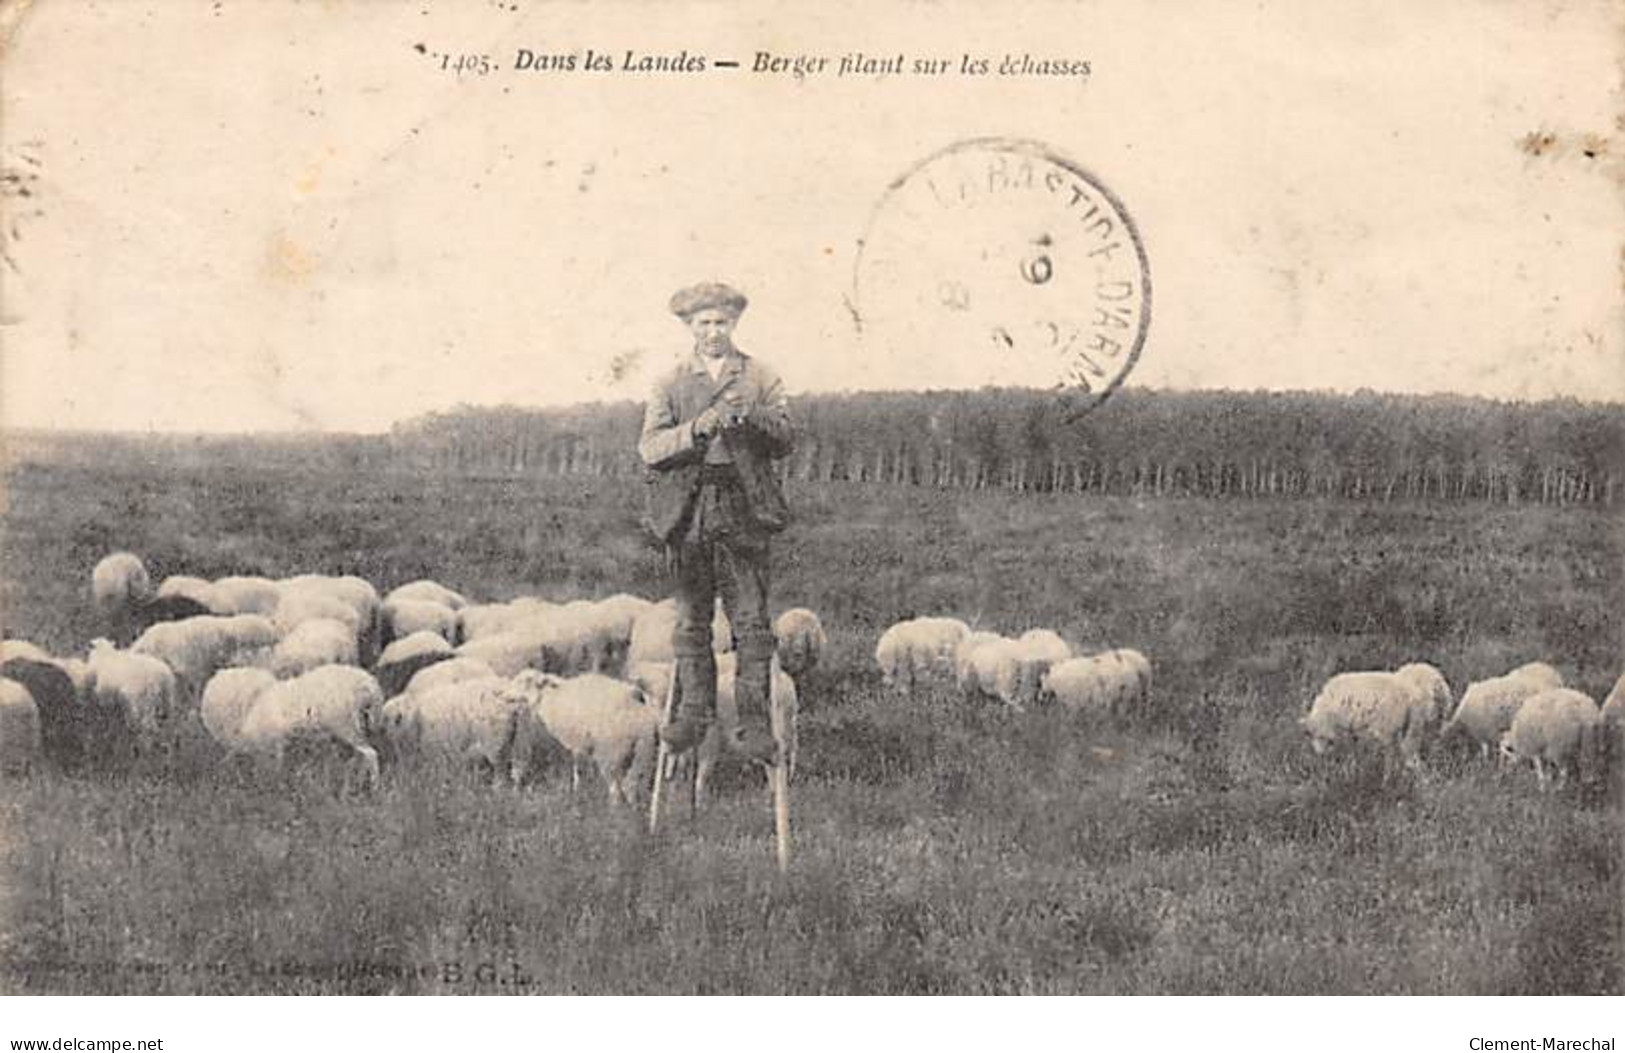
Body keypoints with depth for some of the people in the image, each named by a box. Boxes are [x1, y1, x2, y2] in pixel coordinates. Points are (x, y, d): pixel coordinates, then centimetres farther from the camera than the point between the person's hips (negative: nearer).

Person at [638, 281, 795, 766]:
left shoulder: (761, 379, 10)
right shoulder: (671, 384, 11)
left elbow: (786, 439, 1)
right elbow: (650, 448, -1)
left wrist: (754, 416, -18)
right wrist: (697, 428, -17)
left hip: (743, 511, -1)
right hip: (688, 512, 1)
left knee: (751, 621, -6)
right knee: (692, 620, 6)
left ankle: (753, 725, -5)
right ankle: (694, 713, 17)